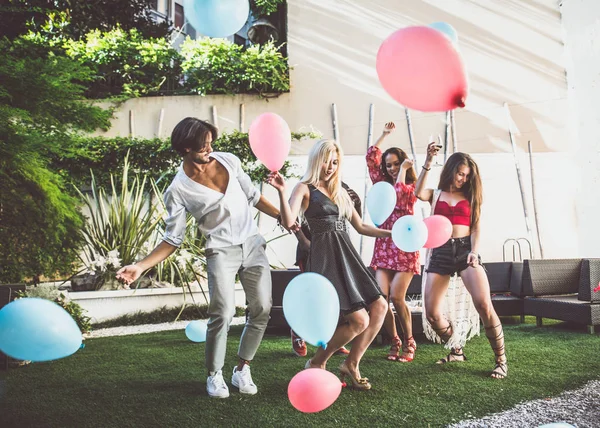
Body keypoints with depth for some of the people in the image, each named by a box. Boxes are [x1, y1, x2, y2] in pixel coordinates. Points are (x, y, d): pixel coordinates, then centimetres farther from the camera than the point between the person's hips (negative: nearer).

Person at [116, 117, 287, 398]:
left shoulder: (229, 161, 1)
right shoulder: (177, 190, -9)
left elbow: (253, 196, 13)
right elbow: (173, 239, -6)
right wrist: (141, 266, -17)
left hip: (253, 244, 4)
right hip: (221, 251, -4)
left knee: (262, 310, 1)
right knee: (223, 312, -18)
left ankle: (242, 370, 19)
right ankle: (214, 375, 5)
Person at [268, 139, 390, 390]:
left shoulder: (340, 192, 19)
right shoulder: (305, 189, 0)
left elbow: (360, 226, 23)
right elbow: (288, 222, -18)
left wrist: (390, 233, 15)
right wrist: (281, 192, -30)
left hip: (346, 254, 8)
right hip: (325, 257, -7)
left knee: (379, 306, -2)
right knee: (359, 320, -13)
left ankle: (351, 365, 13)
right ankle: (316, 363, 7)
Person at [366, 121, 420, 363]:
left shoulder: (412, 186, 4)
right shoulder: (382, 183, 15)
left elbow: (400, 193, -19)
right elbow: (371, 157, 7)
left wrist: (404, 169, -7)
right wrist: (385, 134, 10)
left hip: (404, 247, -4)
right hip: (383, 246, 4)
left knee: (397, 297, -13)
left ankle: (409, 342, 6)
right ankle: (394, 342, 8)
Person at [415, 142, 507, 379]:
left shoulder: (470, 196, 15)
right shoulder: (435, 194, 13)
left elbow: (476, 226, 8)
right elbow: (418, 193, -11)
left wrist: (474, 251, -8)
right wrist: (427, 163, -14)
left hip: (465, 249, -1)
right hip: (440, 251, 1)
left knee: (484, 304, -20)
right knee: (431, 313, -5)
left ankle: (501, 360, -5)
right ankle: (457, 350, 21)